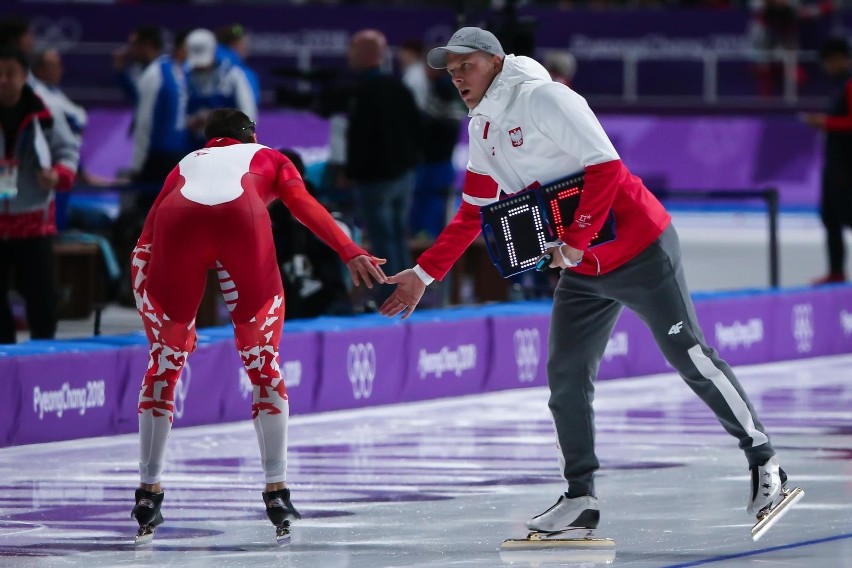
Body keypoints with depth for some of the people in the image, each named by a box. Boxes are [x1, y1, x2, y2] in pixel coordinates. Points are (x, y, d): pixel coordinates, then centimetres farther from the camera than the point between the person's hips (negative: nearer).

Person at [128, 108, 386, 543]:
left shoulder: (186, 164, 41)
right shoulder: (268, 158, 37)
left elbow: (146, 239, 31)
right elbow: (304, 206, 15)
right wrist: (350, 253, 3)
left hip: (178, 220, 1)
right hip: (242, 219, -1)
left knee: (166, 359, 19)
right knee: (263, 362, 16)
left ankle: (148, 492, 20)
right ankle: (276, 492, 13)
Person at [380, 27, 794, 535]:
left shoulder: (541, 97, -17)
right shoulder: (482, 129, 11)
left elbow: (605, 166, -23)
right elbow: (473, 214, 19)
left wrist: (575, 241, -24)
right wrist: (424, 274, 16)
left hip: (638, 251, -8)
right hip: (581, 272, 8)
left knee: (689, 355, -5)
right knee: (566, 375, 3)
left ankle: (764, 460, 5)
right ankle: (581, 498, 10)